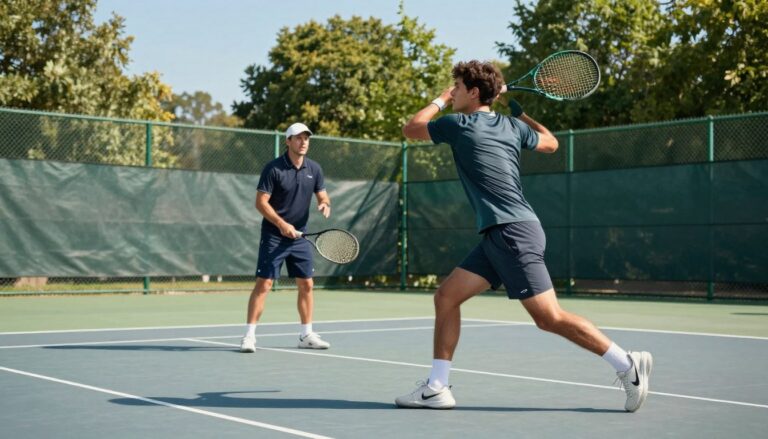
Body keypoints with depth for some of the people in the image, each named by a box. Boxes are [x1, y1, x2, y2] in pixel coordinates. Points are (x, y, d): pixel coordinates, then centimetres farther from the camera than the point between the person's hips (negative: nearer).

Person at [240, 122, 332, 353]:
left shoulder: (314, 169, 5)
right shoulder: (273, 168, -11)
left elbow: (323, 195, 11)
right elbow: (261, 202, -13)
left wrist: (325, 204, -13)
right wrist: (281, 224, -23)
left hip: (300, 236, 6)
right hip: (273, 236, -5)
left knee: (306, 285, 8)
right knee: (264, 284, -8)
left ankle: (306, 335, 19)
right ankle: (249, 335, -3)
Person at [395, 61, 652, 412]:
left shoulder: (459, 125, -5)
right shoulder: (510, 126, 14)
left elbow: (409, 129, 11)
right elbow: (550, 143, 33)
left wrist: (440, 100, 24)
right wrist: (517, 108, 37)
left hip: (513, 232, -9)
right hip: (498, 235, 9)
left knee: (550, 317, -9)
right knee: (446, 296, 8)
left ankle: (628, 365, -3)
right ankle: (436, 388, 8)